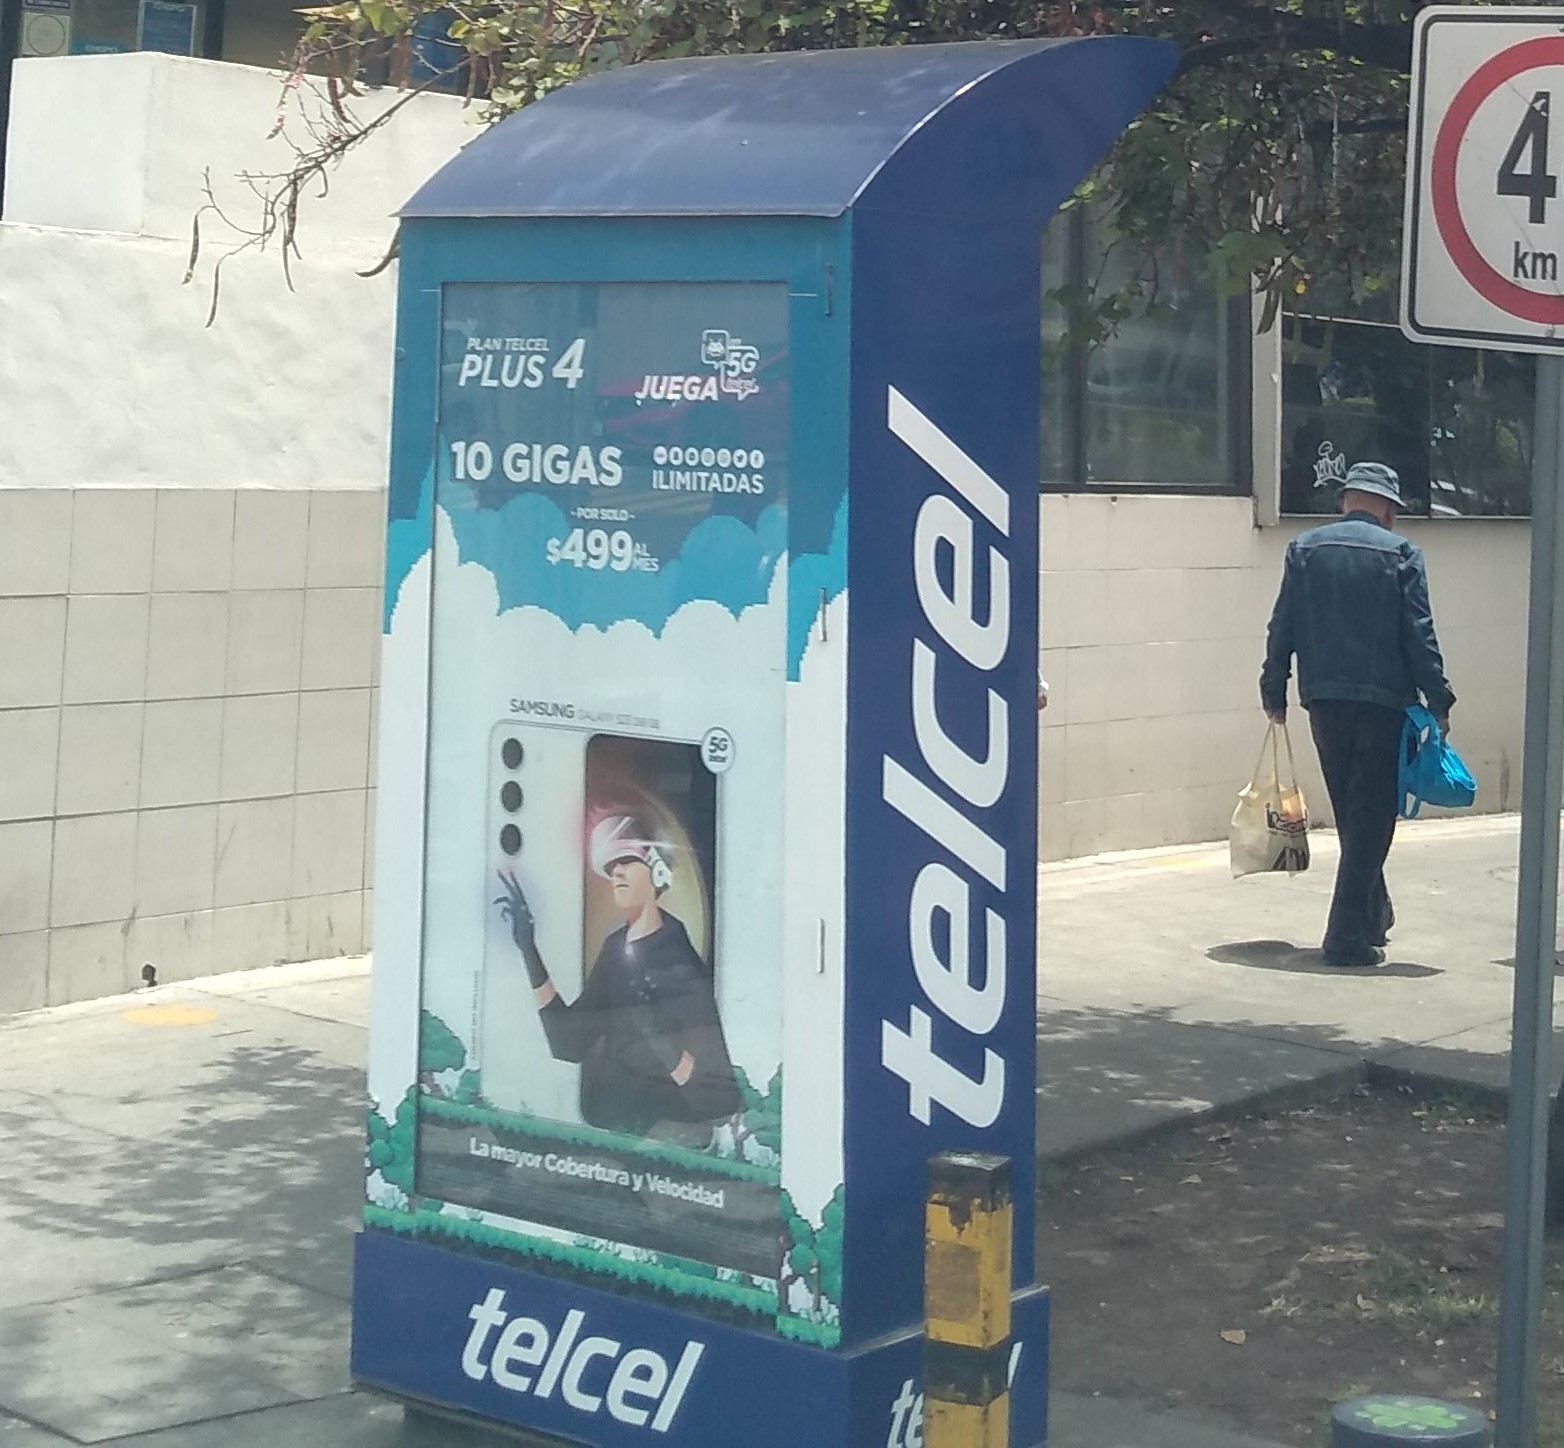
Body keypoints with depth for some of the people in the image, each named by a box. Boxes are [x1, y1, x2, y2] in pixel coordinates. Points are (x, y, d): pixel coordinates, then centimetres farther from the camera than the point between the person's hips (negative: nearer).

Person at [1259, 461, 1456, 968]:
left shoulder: (1304, 549, 5)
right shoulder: (1400, 553, -3)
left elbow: (1282, 628, 5)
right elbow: (1419, 635, -6)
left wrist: (1274, 693, 12)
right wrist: (1438, 702, -1)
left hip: (1324, 702, 4)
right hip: (1384, 700, -4)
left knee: (1353, 816, 18)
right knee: (1372, 817, 0)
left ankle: (1373, 916, 30)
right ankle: (1349, 935, -5)